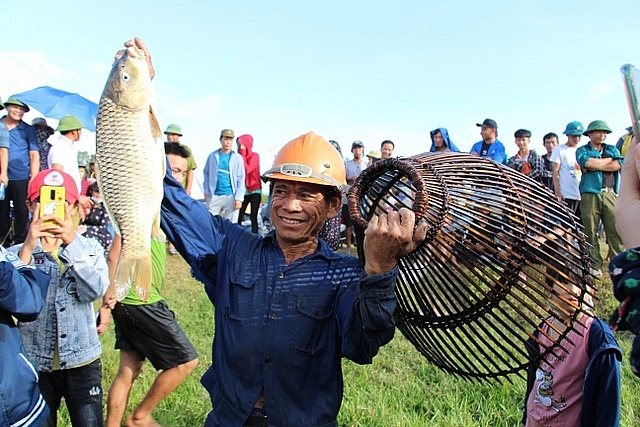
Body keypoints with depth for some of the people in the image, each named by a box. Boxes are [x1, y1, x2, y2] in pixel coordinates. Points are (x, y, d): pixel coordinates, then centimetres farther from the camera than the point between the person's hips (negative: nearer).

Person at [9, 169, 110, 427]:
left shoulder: (89, 248, 0)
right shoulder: (16, 254, -3)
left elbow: (96, 291, -17)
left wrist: (72, 243, -25)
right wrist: (28, 248, -25)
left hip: (82, 361, 0)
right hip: (35, 364, 0)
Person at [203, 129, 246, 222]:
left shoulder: (237, 158, 1)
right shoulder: (212, 156, 5)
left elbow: (241, 180, -2)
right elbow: (206, 174, 12)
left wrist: (239, 198, -9)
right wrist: (207, 191, 4)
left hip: (231, 196, -1)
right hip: (214, 196, 1)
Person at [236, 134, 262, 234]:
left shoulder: (254, 156, -4)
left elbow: (247, 170, -16)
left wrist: (242, 154, -11)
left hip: (254, 190, -4)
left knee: (253, 216, -4)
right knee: (239, 217, -2)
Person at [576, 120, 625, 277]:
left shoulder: (612, 149, 21)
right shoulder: (582, 150, 12)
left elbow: (618, 165, 1)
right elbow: (587, 163, -11)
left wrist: (596, 165, -5)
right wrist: (609, 160, 3)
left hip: (610, 195, 3)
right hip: (590, 195, -2)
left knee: (616, 230, -4)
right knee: (590, 232, -2)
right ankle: (595, 266, 5)